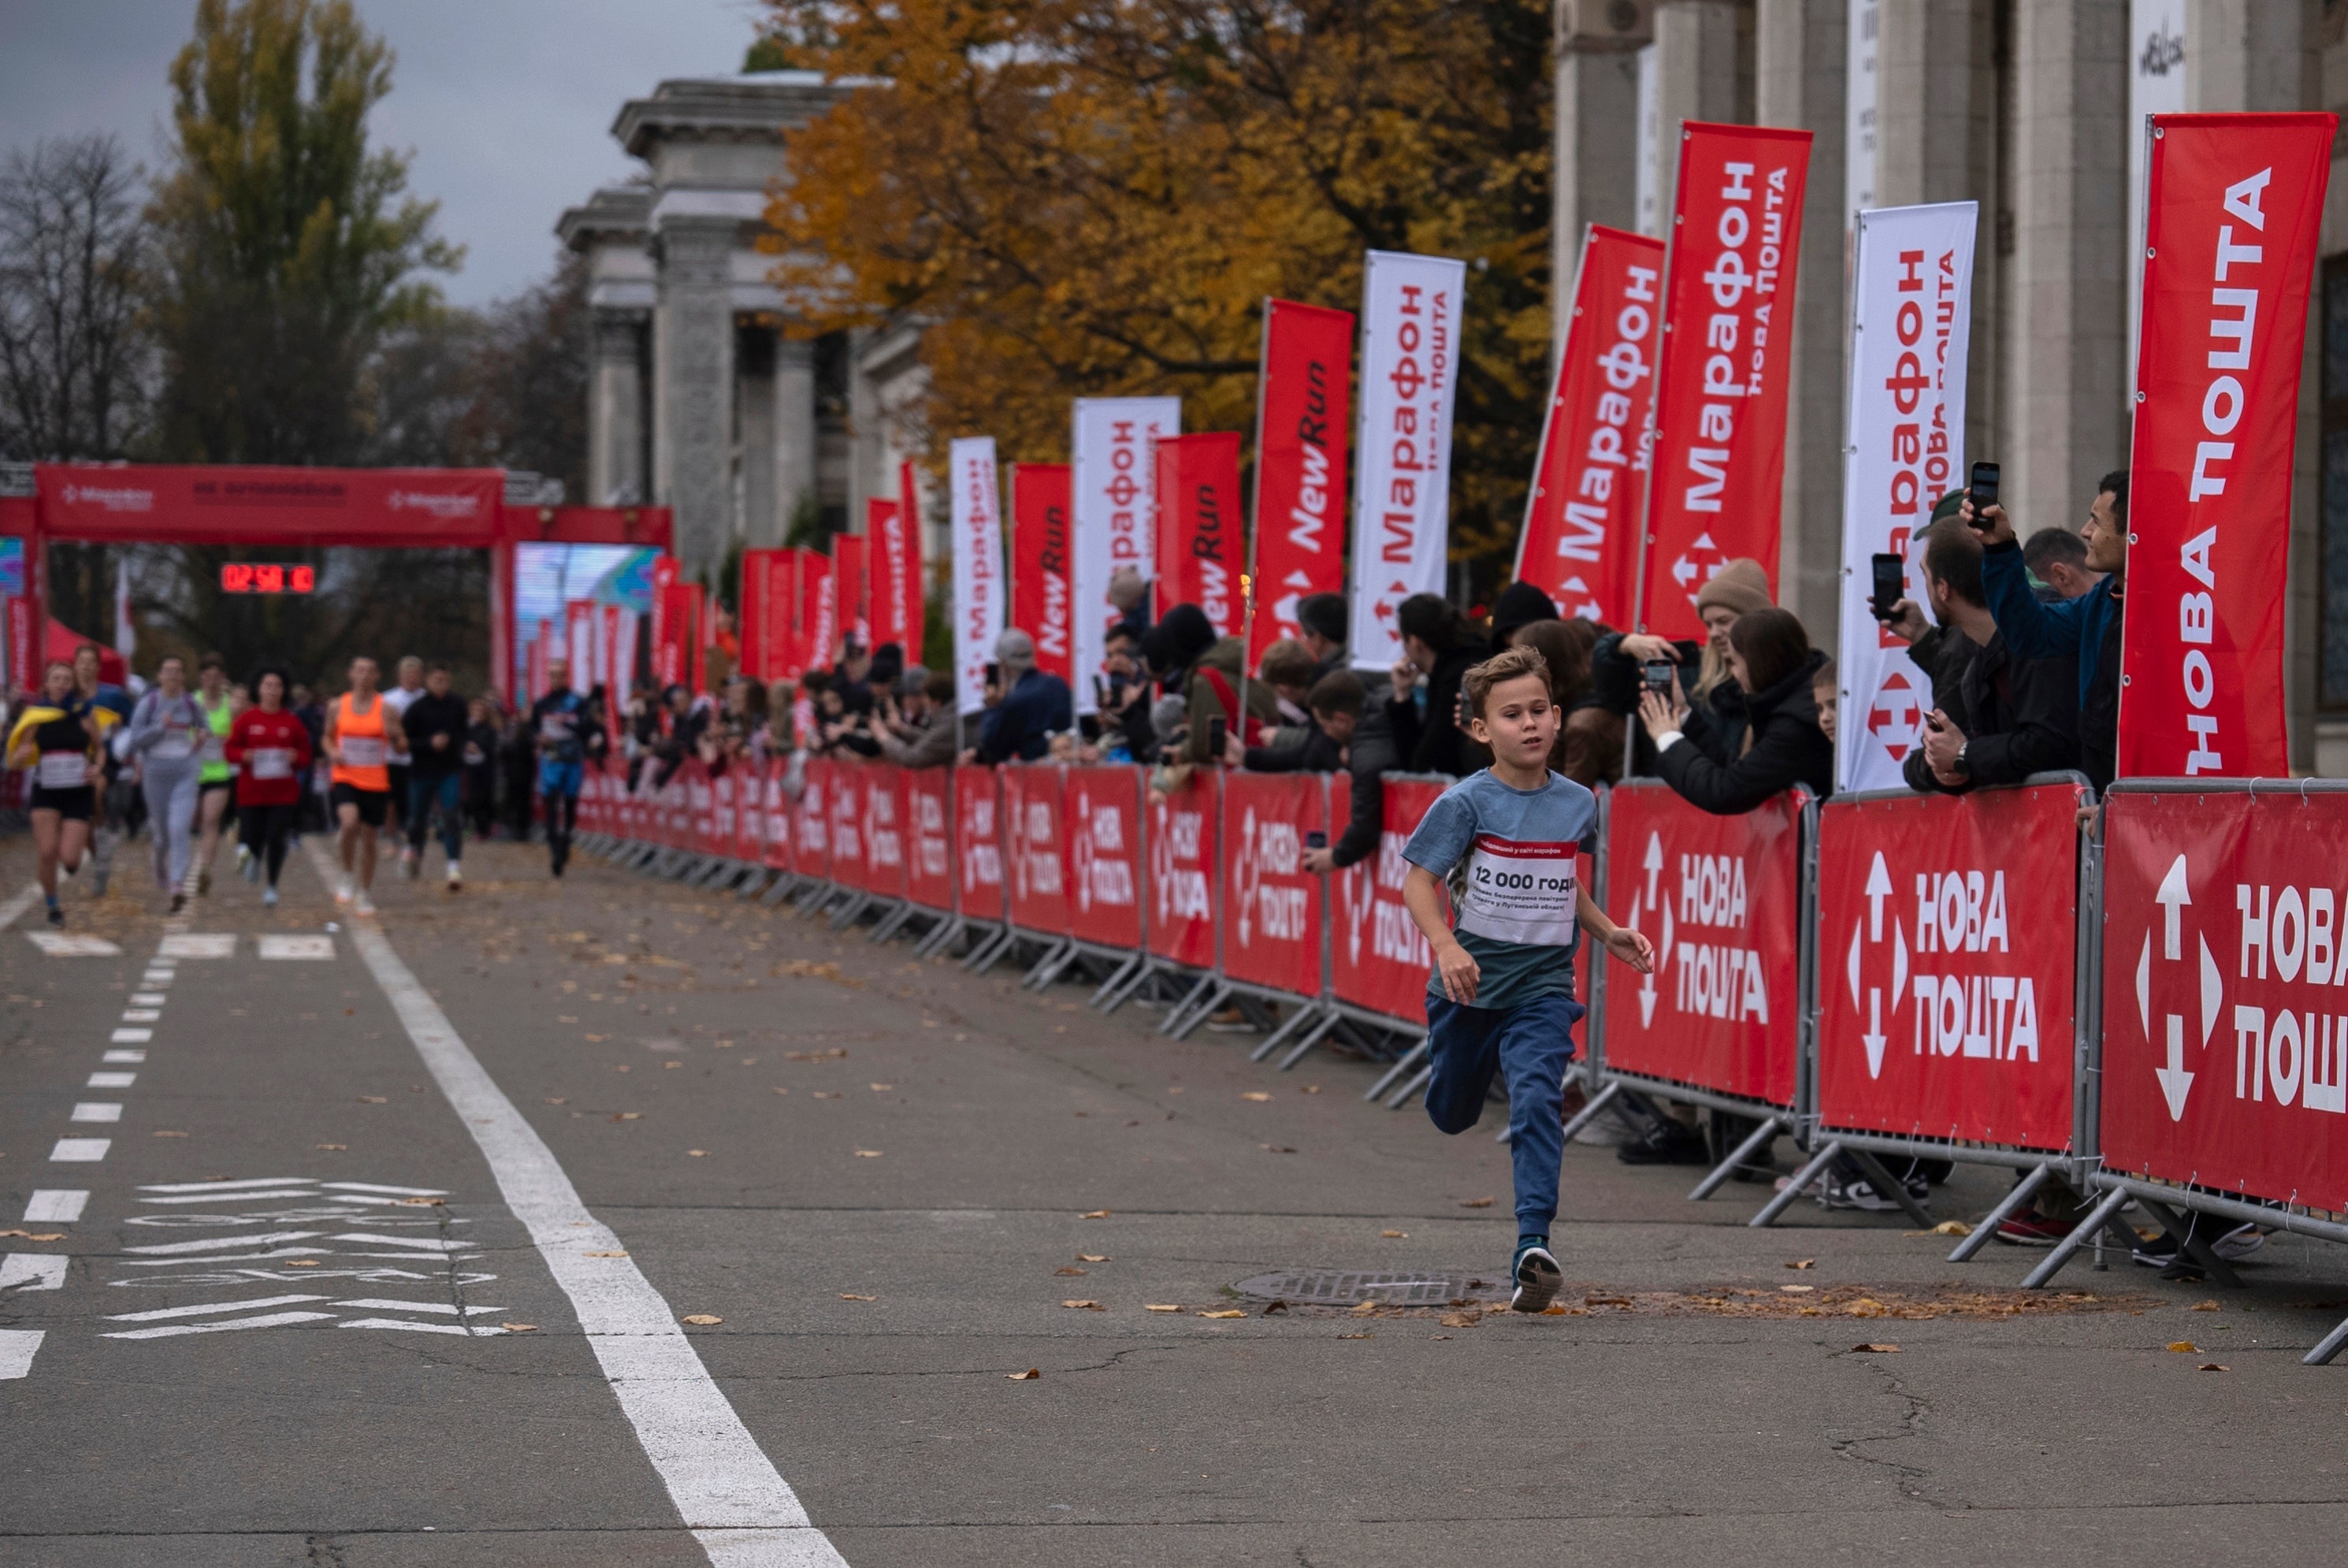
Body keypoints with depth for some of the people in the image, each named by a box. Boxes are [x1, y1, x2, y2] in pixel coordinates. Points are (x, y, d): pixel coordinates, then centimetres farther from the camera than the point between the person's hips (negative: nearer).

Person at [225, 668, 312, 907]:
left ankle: (271, 886, 4)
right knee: (251, 839, 0)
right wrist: (245, 756, -15)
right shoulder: (246, 719, 2)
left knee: (277, 838, -9)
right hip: (252, 791, 0)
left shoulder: (292, 722, 4)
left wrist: (295, 758, -11)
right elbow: (229, 749, 5)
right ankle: (254, 858, 38)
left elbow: (305, 756, 10)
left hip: (284, 792, 0)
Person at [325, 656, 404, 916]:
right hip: (346, 779, -1)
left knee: (369, 838, 8)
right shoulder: (338, 707, 4)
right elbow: (328, 737, 19)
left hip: (376, 783, 1)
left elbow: (402, 748, 4)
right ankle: (348, 878, -6)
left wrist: (396, 736, -18)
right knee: (350, 823, -27)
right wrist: (333, 752, -3)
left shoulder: (385, 709, 1)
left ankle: (366, 894, 24)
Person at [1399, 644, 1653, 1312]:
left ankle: (1533, 1247, -24)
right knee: (1453, 1114, 19)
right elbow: (1419, 880, -12)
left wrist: (1608, 932, 6)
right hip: (1469, 985, 0)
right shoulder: (1466, 803, -12)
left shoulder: (1578, 804, 0)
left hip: (1542, 987, 1)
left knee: (1537, 1101, -21)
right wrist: (1446, 945, -28)